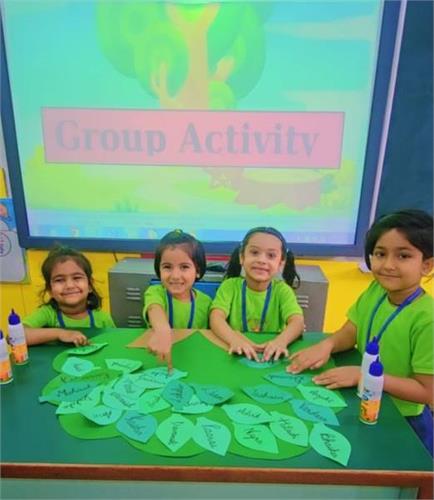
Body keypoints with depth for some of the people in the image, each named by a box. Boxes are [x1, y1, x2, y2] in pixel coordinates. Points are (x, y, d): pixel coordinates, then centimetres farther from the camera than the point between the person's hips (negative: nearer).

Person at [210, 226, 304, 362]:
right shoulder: (230, 285, -3)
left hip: (270, 356, 1)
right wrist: (235, 339, -35)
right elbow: (216, 318, -16)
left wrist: (281, 340, -35)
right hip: (238, 355, -1)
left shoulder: (282, 290, -1)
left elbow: (297, 321, -15)